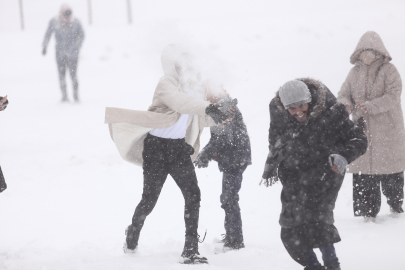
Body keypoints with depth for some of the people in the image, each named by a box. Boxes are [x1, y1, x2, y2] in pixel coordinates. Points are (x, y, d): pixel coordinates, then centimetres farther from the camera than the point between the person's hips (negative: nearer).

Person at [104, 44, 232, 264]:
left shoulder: (189, 86, 9)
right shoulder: (167, 84, -16)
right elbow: (178, 101, -38)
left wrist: (215, 118, 9)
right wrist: (207, 107, -50)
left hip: (179, 147, 7)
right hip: (157, 147, -7)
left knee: (192, 195, -7)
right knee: (150, 198, 2)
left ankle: (190, 250, -6)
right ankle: (132, 237, 30)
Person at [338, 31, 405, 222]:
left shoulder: (388, 70, -5)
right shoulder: (355, 72, 10)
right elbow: (343, 93, 12)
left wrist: (370, 106, -26)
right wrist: (345, 104, -13)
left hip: (387, 128, -3)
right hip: (363, 128, 3)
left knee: (390, 168, 2)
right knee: (363, 171, -3)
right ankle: (368, 211, 2)